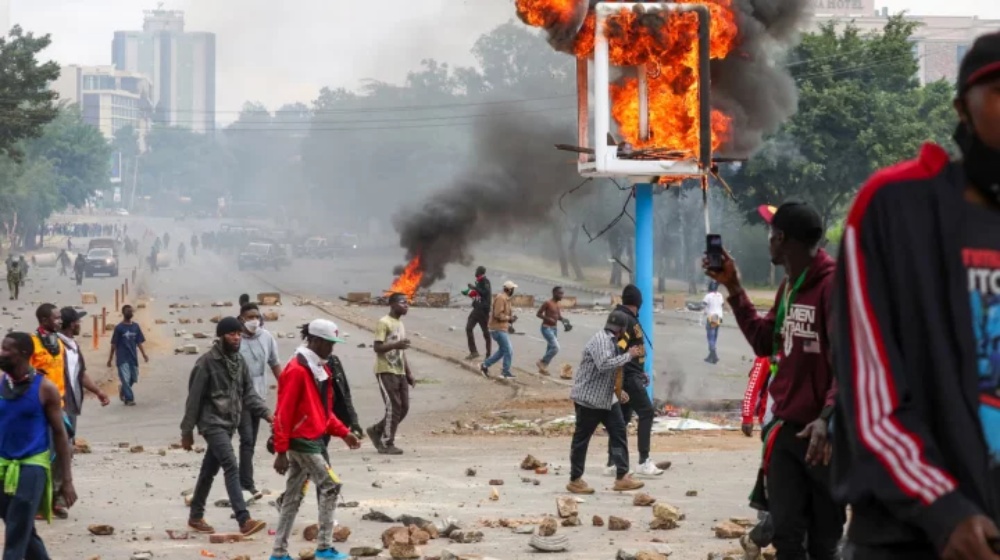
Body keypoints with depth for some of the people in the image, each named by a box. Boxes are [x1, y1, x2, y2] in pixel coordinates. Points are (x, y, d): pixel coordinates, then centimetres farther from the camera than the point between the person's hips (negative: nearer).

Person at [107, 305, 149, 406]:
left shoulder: (136, 326, 7)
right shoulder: (119, 328, -6)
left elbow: (139, 342, 8)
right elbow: (114, 344, -4)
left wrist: (144, 354, -4)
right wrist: (110, 359, -3)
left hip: (133, 358, 5)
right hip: (122, 358, -5)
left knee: (133, 378, 11)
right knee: (126, 378, -11)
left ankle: (122, 392, 35)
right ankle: (129, 399, -6)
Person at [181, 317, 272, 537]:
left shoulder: (239, 361, 9)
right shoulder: (207, 362, -12)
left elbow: (248, 393, 7)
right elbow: (194, 397, -10)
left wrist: (266, 413, -10)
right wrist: (187, 431, -8)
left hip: (229, 423, 7)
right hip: (212, 422, -7)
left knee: (210, 470, 17)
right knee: (231, 468, -18)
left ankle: (196, 516, 29)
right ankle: (244, 520, -25)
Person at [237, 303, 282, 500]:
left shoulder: (266, 337, 0)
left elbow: (274, 364, 10)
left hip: (259, 395, 5)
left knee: (251, 441, 12)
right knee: (247, 439, -11)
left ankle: (244, 481, 23)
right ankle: (247, 484, -11)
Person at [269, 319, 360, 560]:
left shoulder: (320, 369, 13)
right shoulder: (297, 371, -16)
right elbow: (283, 414, -18)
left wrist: (343, 432, 10)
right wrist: (281, 451, -19)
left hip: (315, 441, 9)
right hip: (301, 442, -9)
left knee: (293, 497, 11)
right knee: (331, 486, -10)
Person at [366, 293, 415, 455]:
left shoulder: (400, 324, 18)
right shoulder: (384, 323, -10)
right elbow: (377, 347, -17)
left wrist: (409, 373, 18)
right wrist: (395, 345, -31)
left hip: (400, 372, 9)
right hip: (386, 372, -9)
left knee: (403, 408, 6)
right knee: (393, 407, -10)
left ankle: (376, 430, 21)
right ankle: (386, 444, -2)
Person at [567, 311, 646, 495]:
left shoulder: (611, 341, 12)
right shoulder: (600, 340, -19)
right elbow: (604, 365, -34)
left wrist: (618, 391, 19)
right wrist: (628, 355, -26)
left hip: (606, 398, 10)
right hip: (589, 398, -10)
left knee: (619, 433, 4)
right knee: (581, 438, 1)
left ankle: (622, 477, 4)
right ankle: (575, 480, 9)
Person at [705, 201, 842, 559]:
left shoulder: (834, 286, -15)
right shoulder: (788, 286, 13)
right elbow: (765, 342, 22)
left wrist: (828, 418, -33)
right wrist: (734, 289, 18)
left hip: (822, 433, -8)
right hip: (786, 428, 8)